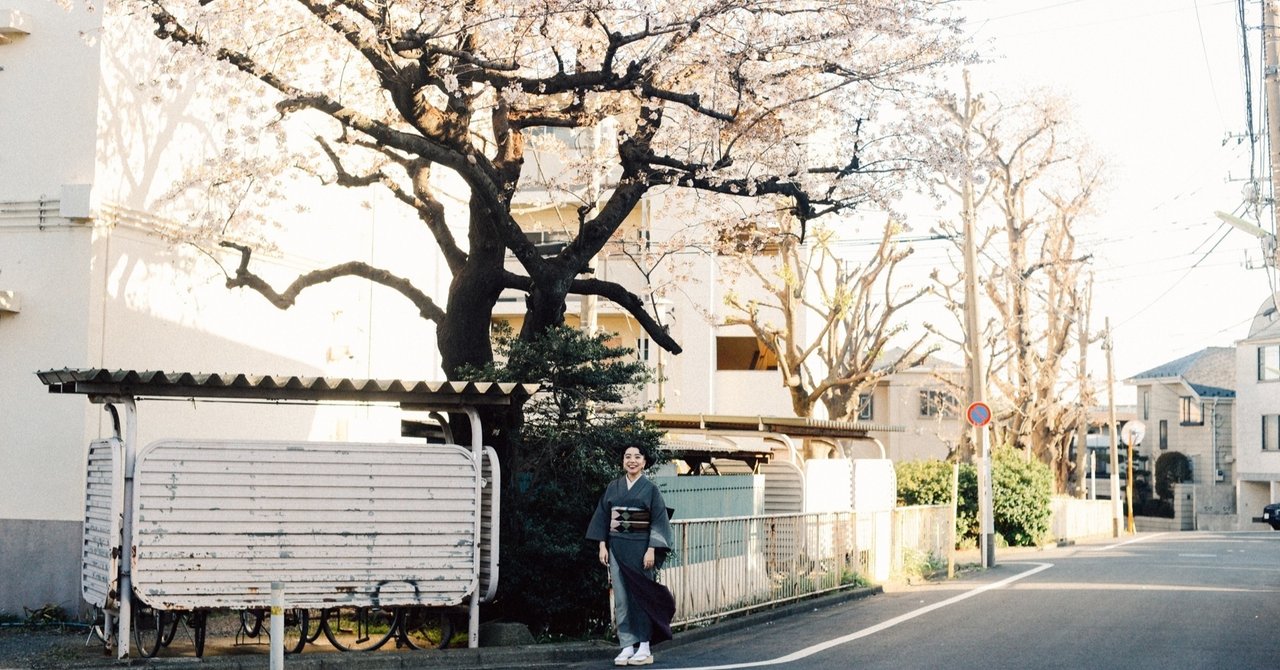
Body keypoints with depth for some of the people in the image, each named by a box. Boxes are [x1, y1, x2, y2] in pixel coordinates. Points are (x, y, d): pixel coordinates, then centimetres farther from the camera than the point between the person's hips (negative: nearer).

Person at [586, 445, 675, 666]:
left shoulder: (650, 489, 0)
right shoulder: (613, 488, 8)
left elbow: (658, 522, -4)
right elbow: (603, 518, 9)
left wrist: (651, 550, -12)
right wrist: (602, 546, 0)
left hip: (640, 547, -3)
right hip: (616, 547, 3)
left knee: (640, 595, 0)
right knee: (621, 598, 1)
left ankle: (644, 647, 5)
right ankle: (627, 646, 5)